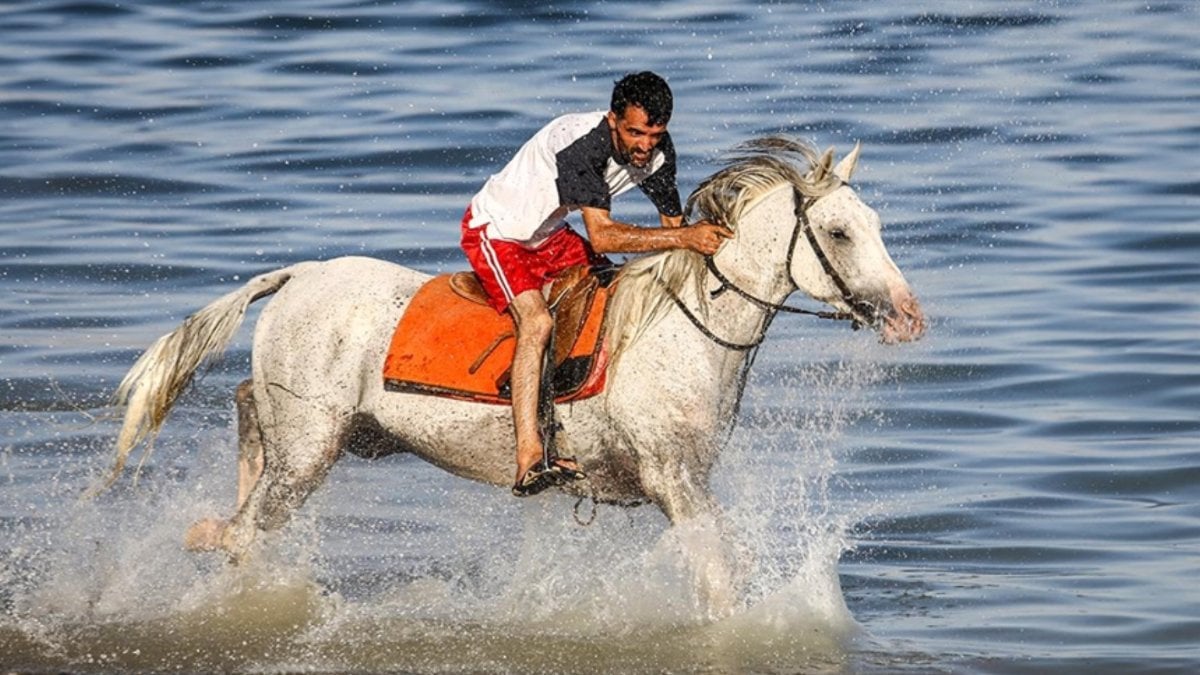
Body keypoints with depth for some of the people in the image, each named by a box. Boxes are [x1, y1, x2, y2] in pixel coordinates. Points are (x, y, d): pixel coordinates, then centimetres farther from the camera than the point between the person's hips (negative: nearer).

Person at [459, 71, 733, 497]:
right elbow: (601, 236, -42)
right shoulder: (579, 144, -35)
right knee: (537, 321, -29)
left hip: (549, 236, 9)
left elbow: (672, 222, 3)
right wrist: (686, 238, -47)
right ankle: (529, 464, -36)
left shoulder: (657, 151, -11)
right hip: (495, 233, -9)